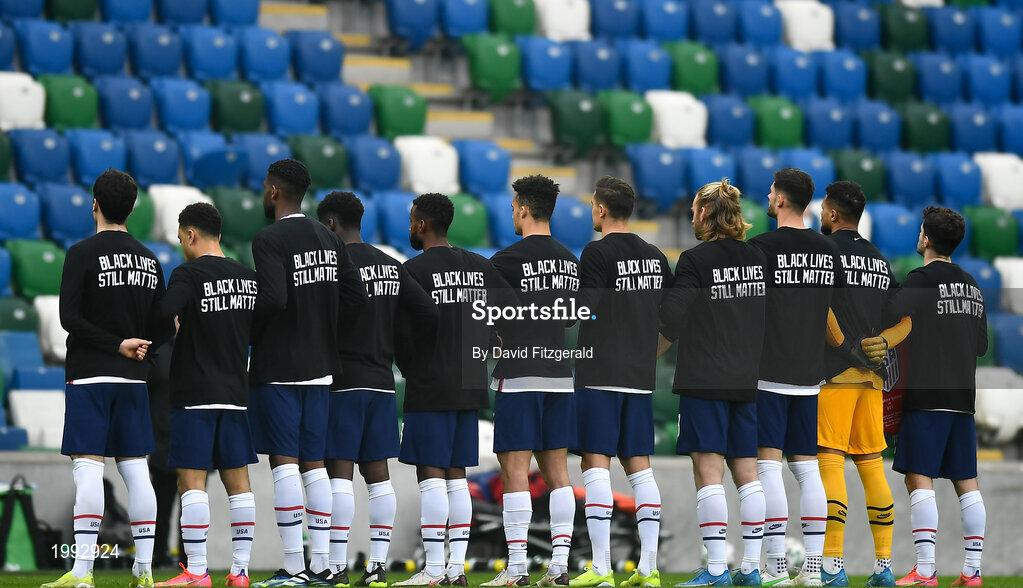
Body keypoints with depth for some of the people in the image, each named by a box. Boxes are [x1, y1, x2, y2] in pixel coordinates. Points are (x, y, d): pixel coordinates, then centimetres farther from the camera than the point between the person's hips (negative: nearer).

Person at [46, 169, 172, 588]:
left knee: (87, 468, -8)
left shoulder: (82, 254, -7)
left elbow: (70, 318, -15)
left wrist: (118, 345, -12)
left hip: (89, 377, -5)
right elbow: (164, 328, 10)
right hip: (134, 379, 5)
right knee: (136, 471, 7)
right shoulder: (149, 259, 9)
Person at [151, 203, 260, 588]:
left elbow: (164, 314, -26)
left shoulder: (189, 274, -10)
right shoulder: (249, 277, 9)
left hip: (195, 393, -6)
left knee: (191, 480, -4)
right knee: (237, 480, 8)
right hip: (237, 393, 6)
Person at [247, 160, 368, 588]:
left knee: (284, 463, -5)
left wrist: (246, 333, -8)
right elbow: (356, 298, 7)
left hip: (277, 368, -7)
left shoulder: (269, 240, -12)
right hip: (319, 366, 7)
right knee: (313, 464, 10)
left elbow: (273, 298, -24)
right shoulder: (329, 240, 10)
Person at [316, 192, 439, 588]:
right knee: (377, 475, 7)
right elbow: (430, 317, 8)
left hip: (344, 382, -7)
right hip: (383, 381, 7)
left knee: (339, 473, -6)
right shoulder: (391, 266, 12)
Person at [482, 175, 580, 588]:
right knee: (556, 469, 8)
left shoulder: (510, 259, -10)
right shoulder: (571, 261, 11)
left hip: (519, 375, -6)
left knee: (515, 468, -4)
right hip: (561, 373, 6)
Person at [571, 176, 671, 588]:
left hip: (600, 373, -6)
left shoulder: (597, 253, -9)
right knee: (639, 465, 8)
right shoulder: (655, 257, 11)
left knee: (596, 463, -5)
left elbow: (589, 313, -14)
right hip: (641, 376, 6)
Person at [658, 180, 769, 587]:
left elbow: (670, 323, -8)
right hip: (749, 381, 6)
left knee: (708, 470, -5)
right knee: (747, 472, 8)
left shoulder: (696, 261, -9)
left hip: (705, 381, -6)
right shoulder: (758, 258, 7)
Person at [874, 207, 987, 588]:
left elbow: (890, 325, -21)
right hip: (963, 398, 7)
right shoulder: (972, 286, 14)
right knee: (966, 482, 7)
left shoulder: (921, 280, -7)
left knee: (919, 479, -7)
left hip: (926, 396, -7)